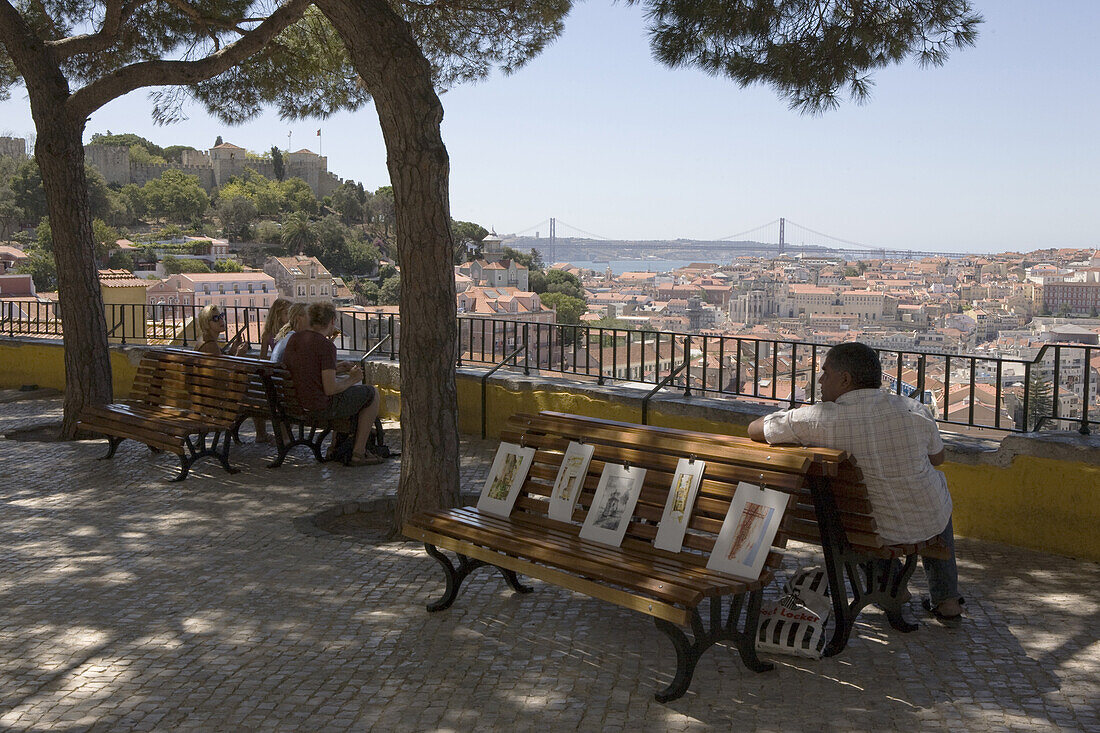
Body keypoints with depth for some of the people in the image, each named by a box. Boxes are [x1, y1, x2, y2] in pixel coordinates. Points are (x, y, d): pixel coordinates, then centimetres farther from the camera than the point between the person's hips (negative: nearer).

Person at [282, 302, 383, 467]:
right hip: (323, 406, -9)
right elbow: (330, 389, -23)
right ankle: (358, 453, 11)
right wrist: (352, 379, -4)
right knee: (372, 394, 12)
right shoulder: (326, 345, -20)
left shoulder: (294, 338, 4)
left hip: (298, 402, 9)